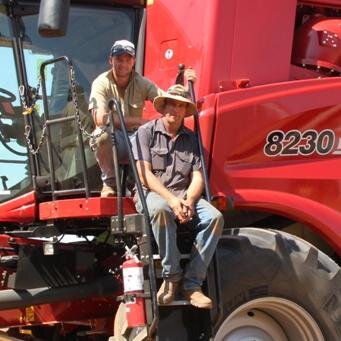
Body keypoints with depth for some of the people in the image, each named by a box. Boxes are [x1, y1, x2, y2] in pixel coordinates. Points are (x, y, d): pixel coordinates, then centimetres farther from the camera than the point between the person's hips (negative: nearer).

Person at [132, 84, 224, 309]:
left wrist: (188, 202, -14)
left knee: (215, 217, -24)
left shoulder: (192, 139, 17)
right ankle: (171, 276, -26)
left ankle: (192, 283, -22)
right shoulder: (147, 132, 5)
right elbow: (144, 174, -5)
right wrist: (171, 199, -18)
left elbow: (198, 176, 7)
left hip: (184, 195, 4)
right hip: (153, 193, -4)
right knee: (160, 210, -40)